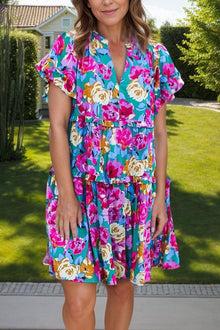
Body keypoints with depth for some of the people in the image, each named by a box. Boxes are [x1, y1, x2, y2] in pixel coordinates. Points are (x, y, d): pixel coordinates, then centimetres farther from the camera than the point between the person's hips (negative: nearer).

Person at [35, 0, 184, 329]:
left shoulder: (155, 56, 5)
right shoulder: (68, 49, -1)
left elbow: (160, 132, 6)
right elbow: (58, 126, -5)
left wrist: (160, 195, 1)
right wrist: (67, 195, -11)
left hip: (138, 196, 3)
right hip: (81, 190, -2)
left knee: (124, 287, 13)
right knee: (79, 302, -4)